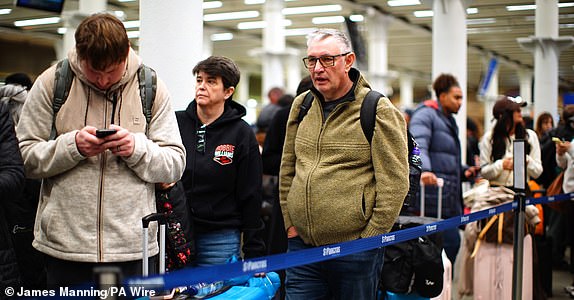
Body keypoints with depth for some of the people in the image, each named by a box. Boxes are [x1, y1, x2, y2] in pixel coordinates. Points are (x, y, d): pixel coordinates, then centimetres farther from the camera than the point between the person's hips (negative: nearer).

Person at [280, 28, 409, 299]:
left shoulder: (378, 110, -6)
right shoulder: (301, 105, 11)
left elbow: (394, 184, -9)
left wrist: (369, 238, -9)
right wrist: (291, 224, 10)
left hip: (354, 250, -4)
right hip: (301, 245, 5)